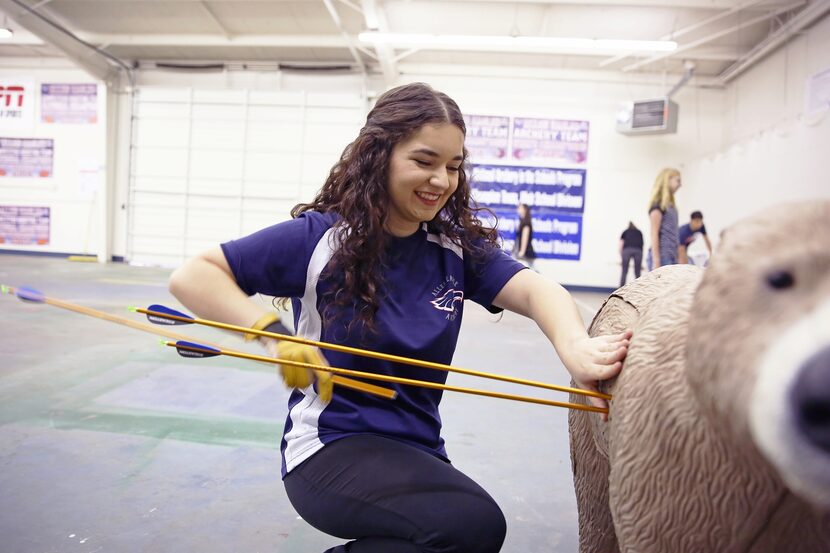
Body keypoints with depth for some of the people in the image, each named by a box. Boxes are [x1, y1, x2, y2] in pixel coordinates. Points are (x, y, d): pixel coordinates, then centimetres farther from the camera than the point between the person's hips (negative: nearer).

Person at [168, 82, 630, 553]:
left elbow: (533, 289, -16)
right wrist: (273, 332, -28)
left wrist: (574, 347, -38)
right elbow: (191, 277, -12)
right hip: (330, 447, -6)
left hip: (417, 450, 6)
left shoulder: (458, 247, 0)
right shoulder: (320, 237, -11)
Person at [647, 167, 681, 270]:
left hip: (671, 256, 8)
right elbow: (654, 234, -13)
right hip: (661, 256, -8)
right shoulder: (657, 205, -8)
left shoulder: (670, 205, 16)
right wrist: (656, 262, -18)